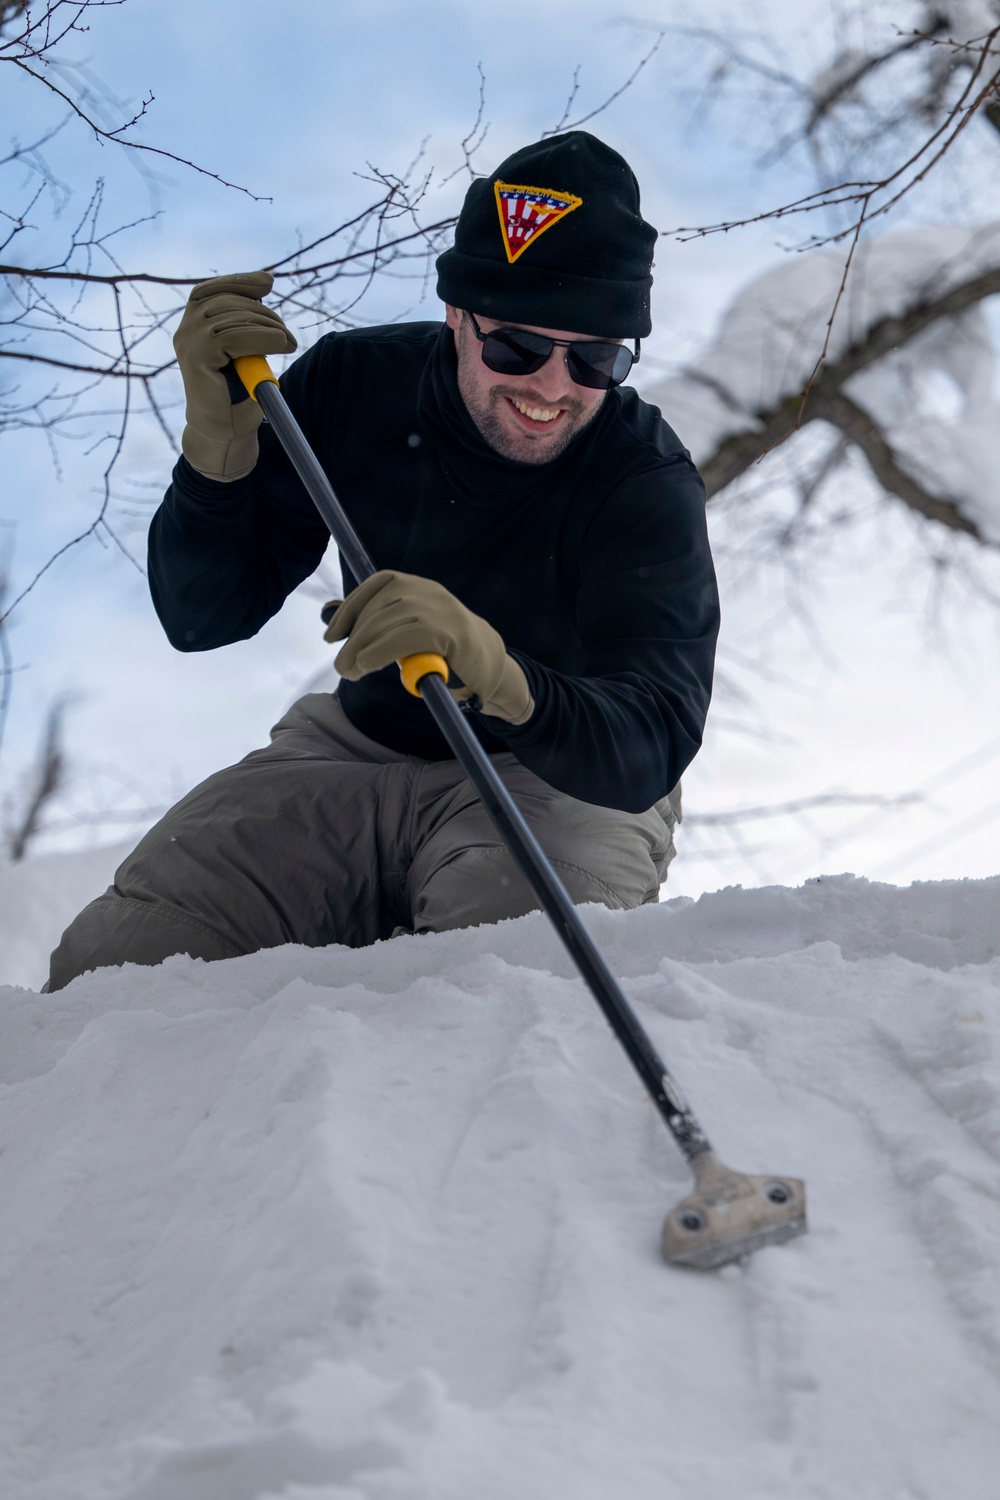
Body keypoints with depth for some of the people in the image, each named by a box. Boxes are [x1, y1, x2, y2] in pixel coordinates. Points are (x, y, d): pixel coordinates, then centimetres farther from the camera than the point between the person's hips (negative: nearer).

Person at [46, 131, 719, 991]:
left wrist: (500, 677, -54)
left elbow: (642, 756, -32)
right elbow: (202, 620, -8)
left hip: (568, 783, -3)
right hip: (361, 750, 3)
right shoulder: (356, 388, -10)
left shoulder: (649, 487, -20)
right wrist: (220, 443, -28)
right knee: (107, 970, -13)